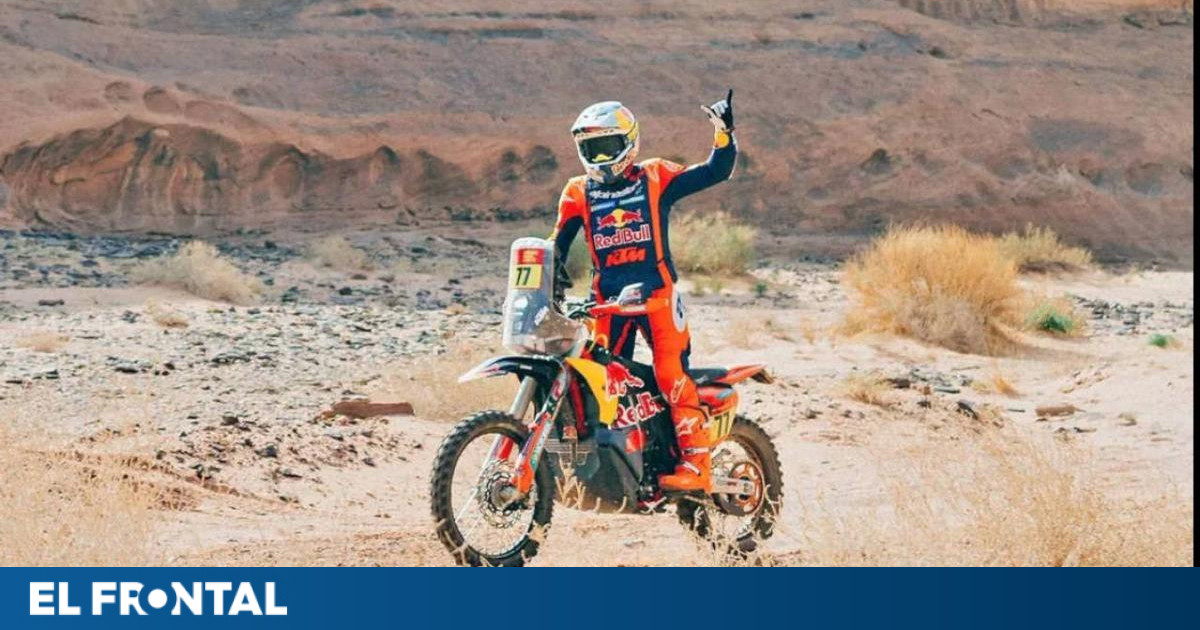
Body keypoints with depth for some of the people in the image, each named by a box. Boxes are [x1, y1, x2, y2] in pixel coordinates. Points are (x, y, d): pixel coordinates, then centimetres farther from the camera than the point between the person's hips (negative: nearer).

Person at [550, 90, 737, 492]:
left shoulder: (656, 179, 4)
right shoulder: (578, 193, 11)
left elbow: (716, 172, 2)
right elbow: (558, 244, 13)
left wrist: (724, 132, -11)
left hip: (656, 292, -4)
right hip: (607, 299, 4)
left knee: (672, 375, -14)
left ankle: (696, 463, -18)